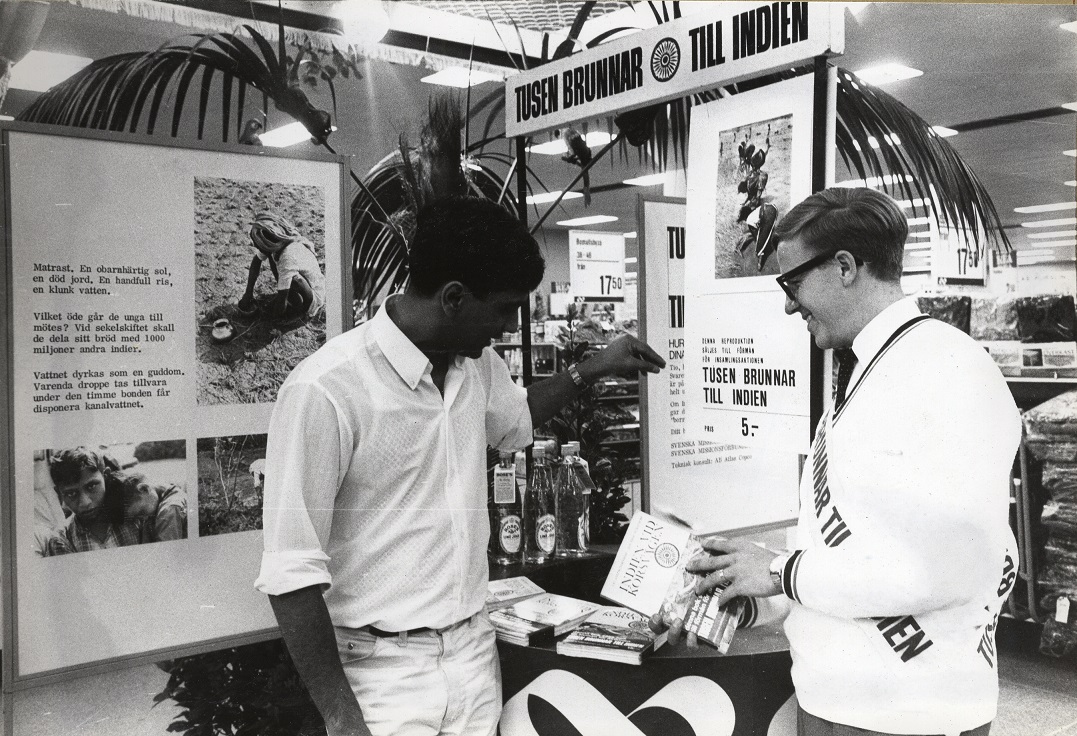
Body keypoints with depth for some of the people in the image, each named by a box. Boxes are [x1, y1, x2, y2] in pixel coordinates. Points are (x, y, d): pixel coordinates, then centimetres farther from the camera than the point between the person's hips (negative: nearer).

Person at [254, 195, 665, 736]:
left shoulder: (478, 363, 2)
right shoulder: (325, 390, -21)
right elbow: (293, 572, -19)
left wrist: (592, 368, 19)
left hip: (476, 654, 7)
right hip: (383, 673, -6)